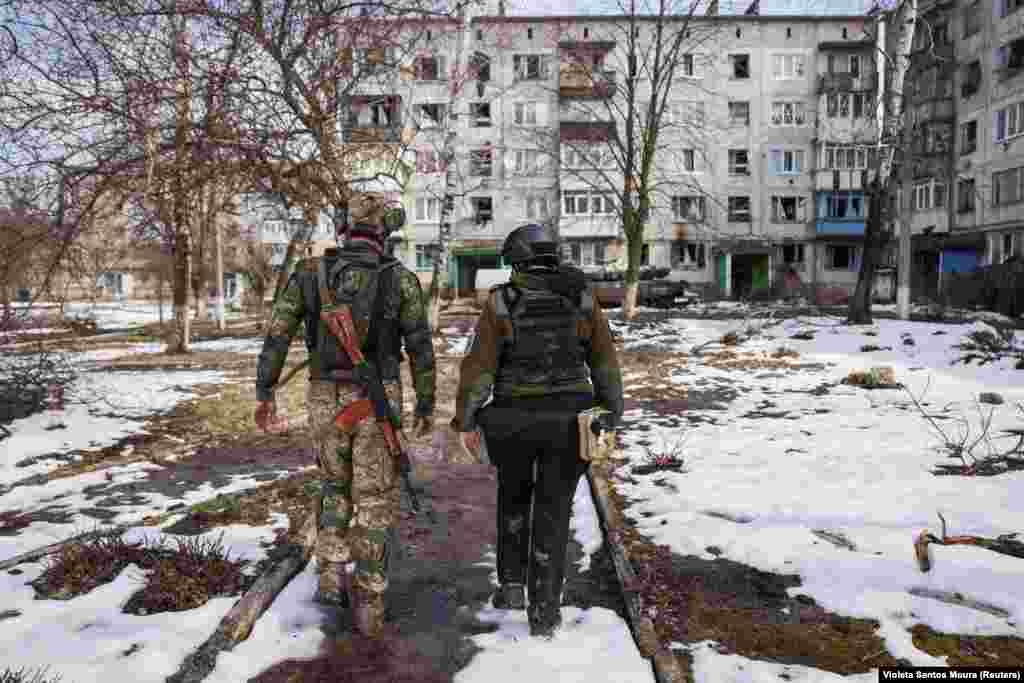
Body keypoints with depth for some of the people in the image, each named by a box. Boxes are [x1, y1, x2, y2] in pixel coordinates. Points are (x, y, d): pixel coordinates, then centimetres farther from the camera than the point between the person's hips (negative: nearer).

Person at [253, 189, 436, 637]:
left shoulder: (310, 272, 0)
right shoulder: (400, 279, -6)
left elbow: (276, 335, -2)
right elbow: (420, 349, -4)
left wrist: (265, 393, 7)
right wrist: (426, 405, 6)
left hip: (325, 399, 2)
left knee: (336, 486, 25)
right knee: (375, 502, 8)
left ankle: (331, 578, 18)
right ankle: (367, 608, 10)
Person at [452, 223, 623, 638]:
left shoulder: (501, 302, -4)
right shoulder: (582, 299, 1)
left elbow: (479, 366, -7)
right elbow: (605, 362, 4)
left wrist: (466, 422, 1)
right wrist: (611, 416, 12)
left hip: (515, 419, 0)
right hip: (568, 419, 1)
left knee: (514, 495, 24)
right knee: (553, 513, 10)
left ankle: (511, 584, 23)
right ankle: (543, 612, 10)